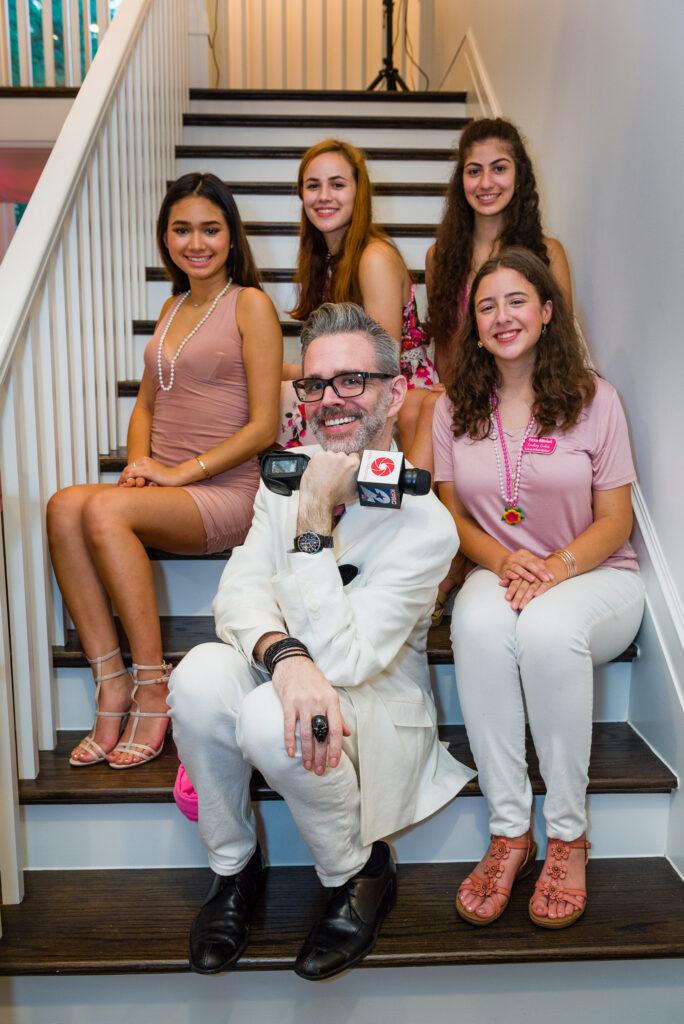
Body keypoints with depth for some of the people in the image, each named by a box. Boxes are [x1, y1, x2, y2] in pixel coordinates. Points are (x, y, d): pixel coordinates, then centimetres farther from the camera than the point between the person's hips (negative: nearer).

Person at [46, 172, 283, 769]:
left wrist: (182, 471, -13)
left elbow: (264, 426, -7)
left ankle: (153, 687, -19)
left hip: (224, 492, -6)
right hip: (161, 492, 6)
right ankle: (112, 686, -20)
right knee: (65, 507, -23)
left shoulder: (250, 304, 0)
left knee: (104, 508, -31)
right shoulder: (172, 307, 22)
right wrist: (139, 461, 2)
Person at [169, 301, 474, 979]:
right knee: (201, 675, -28)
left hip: (376, 703, -4)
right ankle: (233, 867, -1)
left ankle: (360, 873, -2)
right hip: (278, 676, 5)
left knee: (270, 719, -35)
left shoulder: (425, 523, -19)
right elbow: (239, 590, -11)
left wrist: (315, 518, -29)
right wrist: (284, 653, -34)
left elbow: (342, 658, -26)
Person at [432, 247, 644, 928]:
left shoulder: (592, 399, -1)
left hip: (595, 576, -1)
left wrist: (558, 567, -22)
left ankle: (568, 834, -16)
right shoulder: (454, 407, 6)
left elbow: (614, 520, -2)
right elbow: (451, 514, 5)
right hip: (500, 573, 2)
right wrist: (504, 559, -16)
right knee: (479, 622, -35)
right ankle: (508, 832, -22)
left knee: (547, 628, -37)